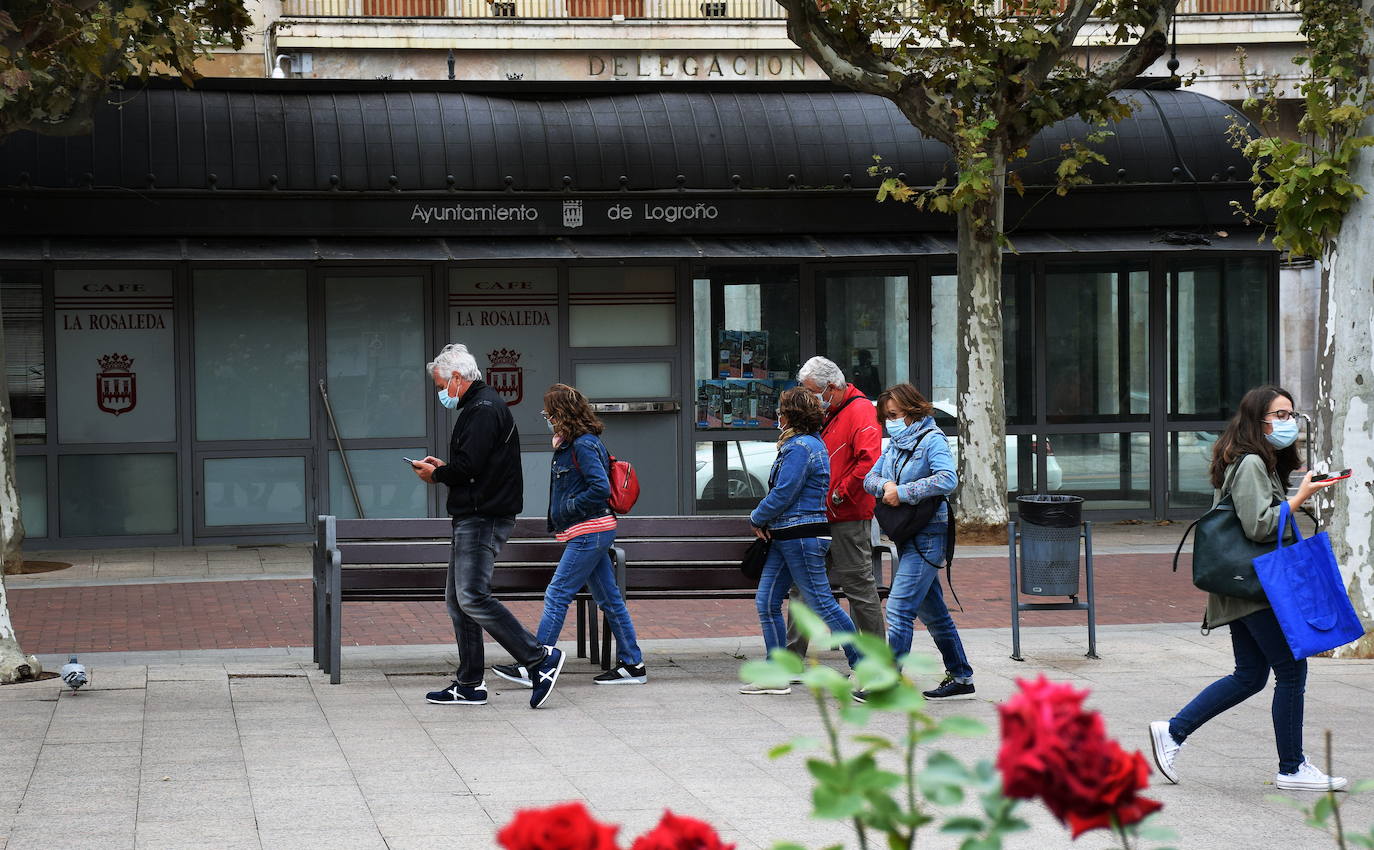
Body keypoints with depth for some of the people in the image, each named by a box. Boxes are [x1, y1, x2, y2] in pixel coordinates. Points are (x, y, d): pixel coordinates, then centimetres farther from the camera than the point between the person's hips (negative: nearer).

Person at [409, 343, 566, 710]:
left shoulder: (483, 409, -13)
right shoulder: (477, 407, 22)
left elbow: (469, 466, -21)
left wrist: (436, 474, -4)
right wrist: (442, 468, 12)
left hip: (483, 518, -11)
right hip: (474, 518, 11)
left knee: (472, 597, -17)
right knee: (458, 600, 11)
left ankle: (541, 658, -14)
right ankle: (469, 685, 13)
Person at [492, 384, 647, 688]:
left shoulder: (583, 446, -16)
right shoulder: (569, 445, 15)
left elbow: (601, 488, -23)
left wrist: (568, 509, -15)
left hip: (589, 533, -10)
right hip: (592, 534, 10)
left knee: (557, 596, -9)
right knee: (609, 598, 10)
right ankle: (632, 665, 13)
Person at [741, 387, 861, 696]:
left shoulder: (800, 448, -15)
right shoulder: (810, 443, 18)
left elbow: (782, 494, -18)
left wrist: (756, 519, -2)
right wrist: (766, 520, 9)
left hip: (802, 537, -11)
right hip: (785, 537, 11)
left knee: (821, 604, -8)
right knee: (766, 602, 9)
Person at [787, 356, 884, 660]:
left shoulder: (859, 411, -13)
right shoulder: (828, 414, 18)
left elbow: (869, 461, -26)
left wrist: (839, 495, -20)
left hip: (848, 519, -10)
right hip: (820, 518, 10)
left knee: (859, 587, -3)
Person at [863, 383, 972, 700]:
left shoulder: (931, 439, -10)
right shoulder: (896, 443, 14)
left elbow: (948, 479, -24)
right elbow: (870, 478, 13)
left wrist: (903, 492, -23)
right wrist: (886, 486, -10)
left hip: (927, 535, -9)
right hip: (907, 537, 9)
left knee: (899, 609, -14)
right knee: (933, 612, 14)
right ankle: (961, 677, 22)